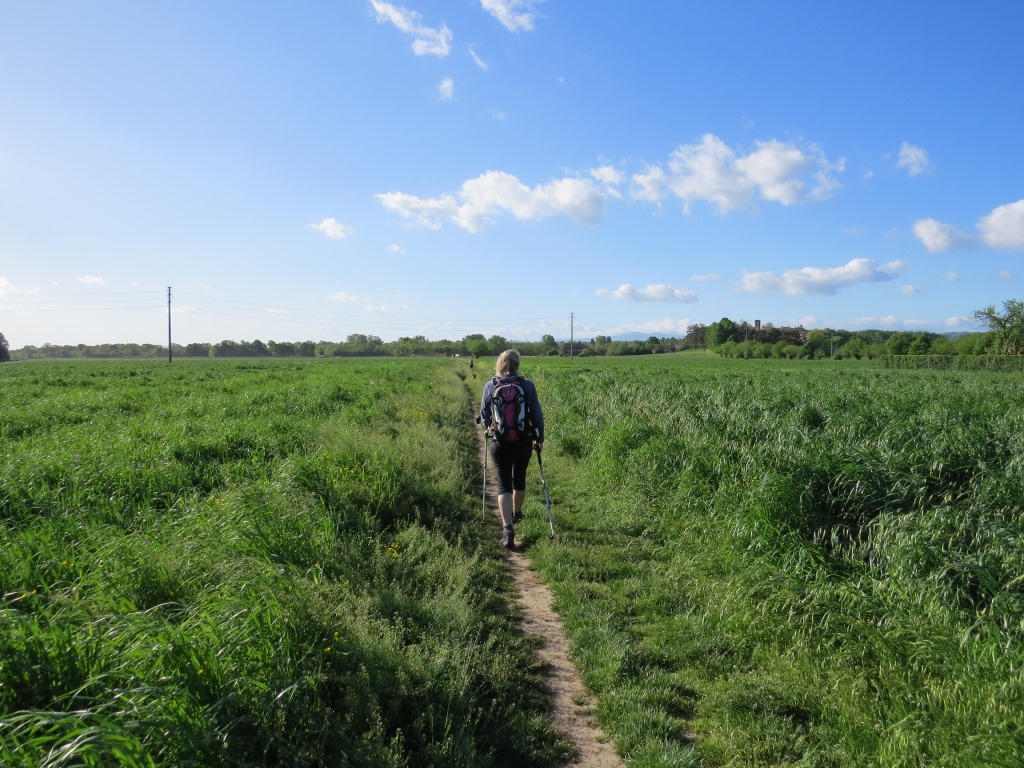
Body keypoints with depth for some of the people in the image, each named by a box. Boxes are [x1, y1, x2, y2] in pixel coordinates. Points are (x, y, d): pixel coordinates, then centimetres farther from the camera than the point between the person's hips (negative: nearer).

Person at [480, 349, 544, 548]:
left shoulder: (490, 386, -3)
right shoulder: (528, 385, -6)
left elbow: (484, 416, 8)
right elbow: (537, 414, -1)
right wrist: (539, 438, 12)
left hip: (500, 442, -1)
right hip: (523, 441, 1)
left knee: (504, 485, 1)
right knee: (519, 479, 22)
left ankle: (508, 528, -13)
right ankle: (516, 513, 44)